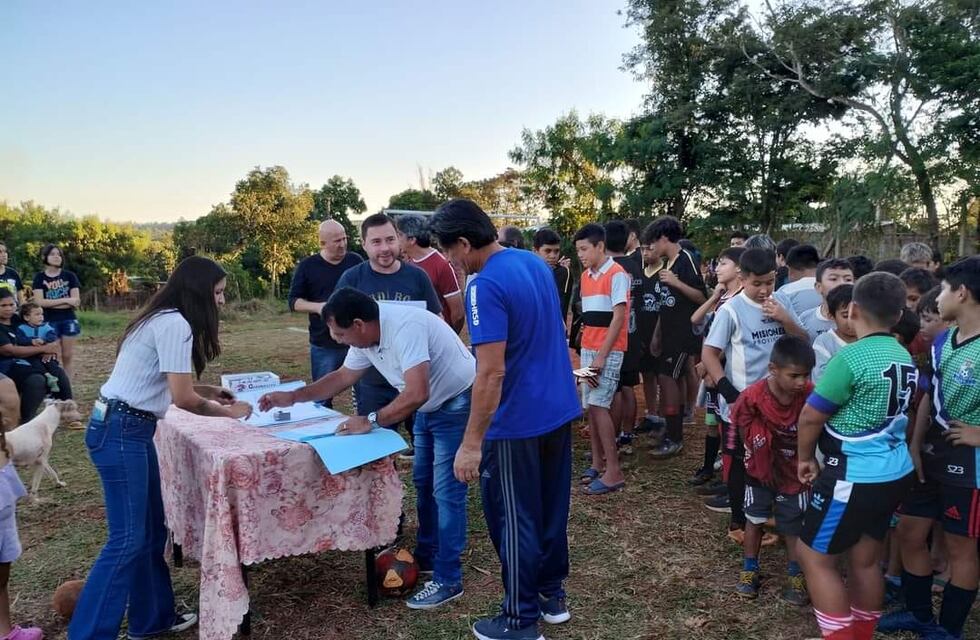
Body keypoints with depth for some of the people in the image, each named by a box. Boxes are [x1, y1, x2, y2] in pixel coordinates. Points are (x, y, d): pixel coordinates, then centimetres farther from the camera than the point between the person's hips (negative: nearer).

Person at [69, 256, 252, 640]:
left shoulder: (163, 319, 12)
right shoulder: (176, 325, -17)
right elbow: (182, 398, -18)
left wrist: (211, 391, 14)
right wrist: (228, 412, -3)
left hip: (129, 429, 10)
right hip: (119, 431, -10)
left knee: (151, 530, 16)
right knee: (128, 539, -7)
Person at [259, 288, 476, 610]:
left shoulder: (404, 328, -33)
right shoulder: (366, 338, -3)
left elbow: (416, 394, -38)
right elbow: (342, 377, 12)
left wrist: (371, 421, -28)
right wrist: (291, 397, 7)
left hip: (457, 405, -10)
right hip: (428, 407, 10)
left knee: (445, 491, -7)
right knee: (423, 483, 18)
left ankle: (448, 580, 2)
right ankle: (426, 557, 33)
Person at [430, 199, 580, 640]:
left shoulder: (486, 286, -22)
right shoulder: (536, 263, 5)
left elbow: (491, 374, -25)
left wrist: (471, 443, -20)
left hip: (517, 424, -8)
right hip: (559, 410, 9)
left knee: (515, 522, 6)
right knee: (552, 508, 20)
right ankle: (553, 596, 35)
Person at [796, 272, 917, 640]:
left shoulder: (852, 357, -20)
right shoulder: (905, 358, 5)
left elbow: (811, 416, -15)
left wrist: (805, 457, 3)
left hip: (855, 478, -8)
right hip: (895, 472, 8)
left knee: (814, 557, 5)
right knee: (865, 560, 19)